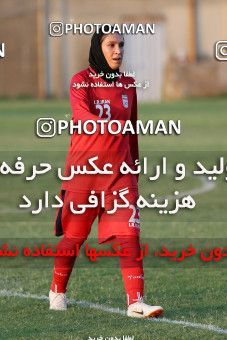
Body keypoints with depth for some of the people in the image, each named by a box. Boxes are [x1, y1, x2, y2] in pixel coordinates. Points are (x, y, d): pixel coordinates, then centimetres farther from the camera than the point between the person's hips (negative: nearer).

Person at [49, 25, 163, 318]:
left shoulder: (128, 84, 11)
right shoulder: (81, 81, -4)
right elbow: (83, 117, -22)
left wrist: (135, 168, 20)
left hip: (120, 171, 3)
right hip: (83, 170, -3)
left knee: (129, 235, -10)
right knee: (72, 237, 7)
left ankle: (135, 302, -14)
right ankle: (57, 292, 28)